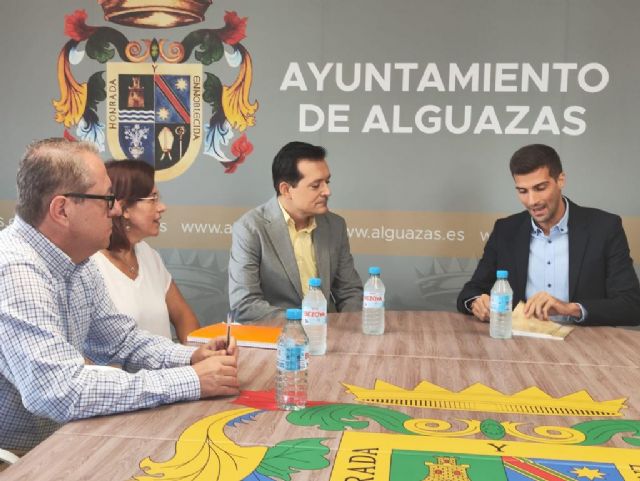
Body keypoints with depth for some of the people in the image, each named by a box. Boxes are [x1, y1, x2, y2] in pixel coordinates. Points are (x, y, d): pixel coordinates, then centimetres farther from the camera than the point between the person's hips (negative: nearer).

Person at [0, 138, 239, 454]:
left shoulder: (76, 262, 2)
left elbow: (122, 341, 11)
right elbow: (63, 392, -34)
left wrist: (191, 357, -6)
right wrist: (191, 380, -28)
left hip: (59, 437, 8)